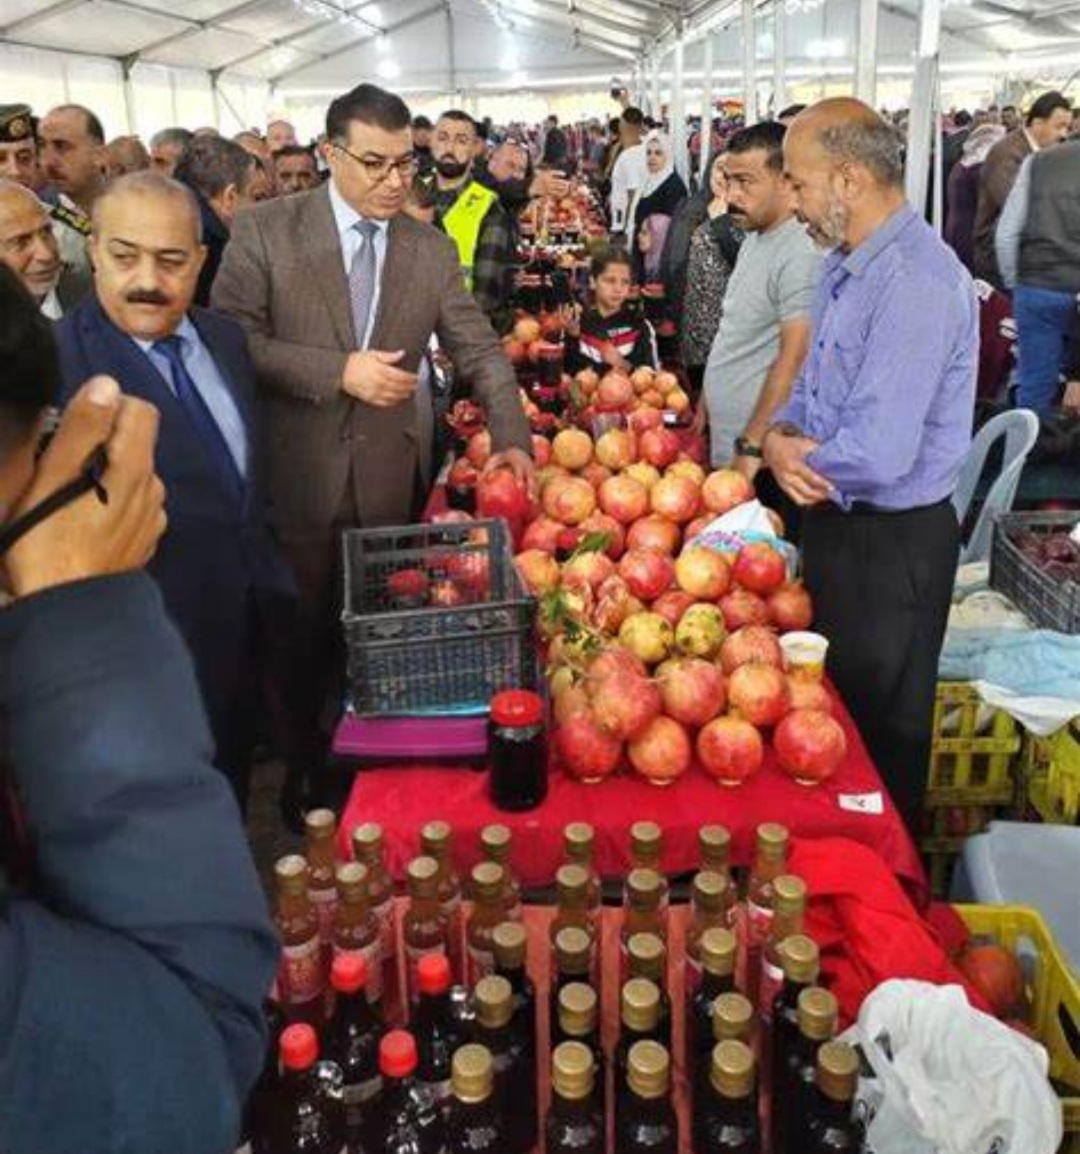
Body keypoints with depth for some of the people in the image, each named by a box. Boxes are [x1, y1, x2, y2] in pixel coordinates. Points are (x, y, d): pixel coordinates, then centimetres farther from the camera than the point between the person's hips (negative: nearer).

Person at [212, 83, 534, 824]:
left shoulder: (433, 249, 4)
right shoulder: (265, 231, -5)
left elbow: (480, 351, 3)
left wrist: (511, 435, -10)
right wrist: (339, 371, -19)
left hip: (389, 481, 2)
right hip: (295, 478, -2)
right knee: (301, 638, 12)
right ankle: (302, 765, 35)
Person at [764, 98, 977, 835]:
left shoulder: (917, 283, -25)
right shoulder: (846, 267, 7)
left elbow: (877, 456, -32)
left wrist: (794, 453, -12)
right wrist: (783, 439, -9)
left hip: (892, 546, -9)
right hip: (835, 522, 9)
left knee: (877, 733, 10)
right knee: (829, 705, 23)